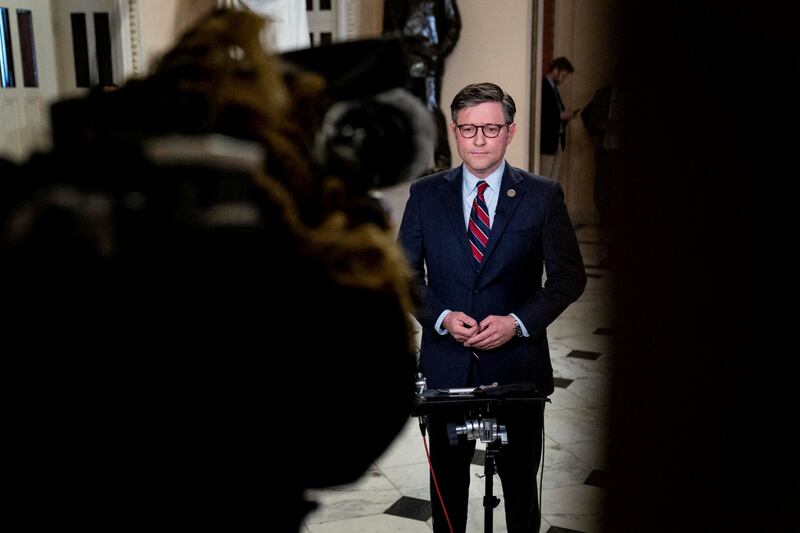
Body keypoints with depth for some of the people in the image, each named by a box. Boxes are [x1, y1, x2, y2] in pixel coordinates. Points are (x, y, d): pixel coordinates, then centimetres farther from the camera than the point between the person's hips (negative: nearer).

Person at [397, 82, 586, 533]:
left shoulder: (543, 196, -3)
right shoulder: (426, 195, 1)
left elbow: (570, 277, -1)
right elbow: (404, 273, 4)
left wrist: (517, 322, -15)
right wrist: (441, 317, -13)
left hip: (517, 364, -1)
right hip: (445, 364, 1)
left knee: (521, 479, 14)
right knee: (447, 478, 16)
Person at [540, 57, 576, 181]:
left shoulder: (553, 87, 17)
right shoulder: (542, 86, -13)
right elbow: (541, 115, -20)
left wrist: (565, 114, 5)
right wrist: (560, 115, -16)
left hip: (557, 140, 10)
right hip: (547, 141, -10)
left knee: (554, 180, 10)